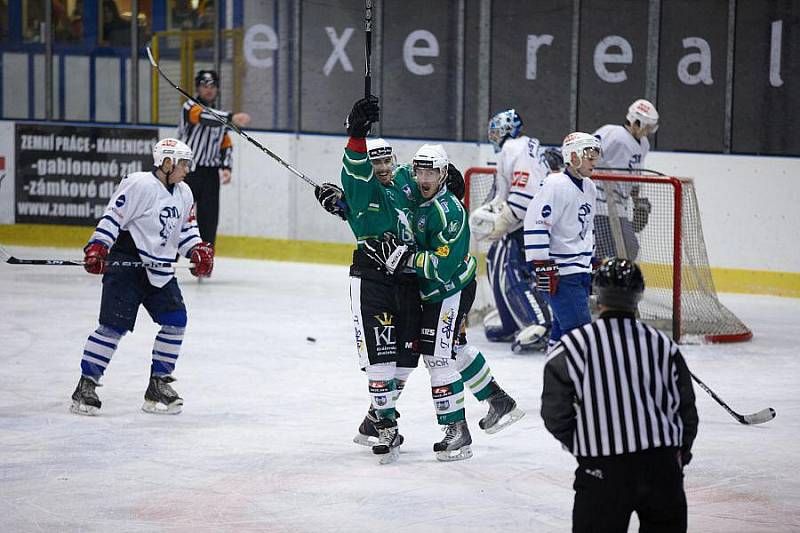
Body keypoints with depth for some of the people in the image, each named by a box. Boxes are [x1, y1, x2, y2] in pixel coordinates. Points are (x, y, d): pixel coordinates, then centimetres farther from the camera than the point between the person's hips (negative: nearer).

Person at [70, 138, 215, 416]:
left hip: (159, 269, 8)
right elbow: (113, 216, -15)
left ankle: (159, 383, 11)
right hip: (125, 262, -8)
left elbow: (186, 228, 21)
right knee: (114, 325, -10)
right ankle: (86, 385, -2)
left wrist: (198, 251, 4)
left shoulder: (184, 193, 11)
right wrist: (97, 248, -23)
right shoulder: (140, 185, -14)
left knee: (175, 319, -1)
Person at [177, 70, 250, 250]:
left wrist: (226, 167, 2)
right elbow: (204, 116, -29)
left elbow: (226, 144, 19)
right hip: (188, 169, -6)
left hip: (210, 173, 6)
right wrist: (231, 117, -45)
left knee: (209, 220, 2)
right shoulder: (190, 107, -8)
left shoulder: (219, 116, 15)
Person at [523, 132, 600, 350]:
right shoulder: (556, 185, -15)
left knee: (563, 327, 12)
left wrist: (592, 263, 26)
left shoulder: (589, 188, 14)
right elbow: (536, 224, -20)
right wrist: (542, 265, -22)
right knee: (580, 326, -15)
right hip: (560, 273, -9)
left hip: (581, 271, 9)